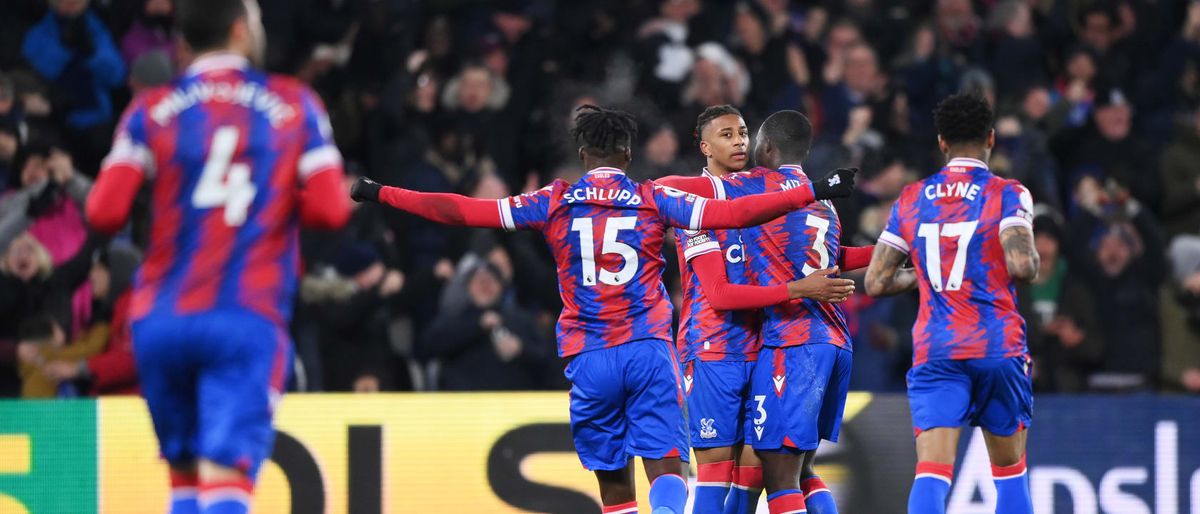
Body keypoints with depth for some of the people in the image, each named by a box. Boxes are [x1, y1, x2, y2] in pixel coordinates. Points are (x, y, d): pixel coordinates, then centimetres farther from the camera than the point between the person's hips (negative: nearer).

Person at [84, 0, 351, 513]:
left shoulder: (151, 111, 5)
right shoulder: (294, 106, 4)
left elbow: (104, 212, -4)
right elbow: (330, 210, -3)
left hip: (162, 318, 2)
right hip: (248, 319, -2)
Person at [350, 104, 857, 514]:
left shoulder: (555, 202, 7)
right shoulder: (654, 198, 4)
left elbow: (463, 211, 7)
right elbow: (730, 213, -3)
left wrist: (381, 194, 16)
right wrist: (815, 192, 0)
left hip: (588, 358, 1)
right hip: (649, 350, -1)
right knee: (665, 467, -6)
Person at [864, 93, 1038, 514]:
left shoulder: (910, 200, 9)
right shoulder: (1007, 194, -2)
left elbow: (876, 282, 9)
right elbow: (1021, 266, -17)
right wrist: (1033, 262, 6)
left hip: (934, 352, 1)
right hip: (998, 346, -1)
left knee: (931, 473, -9)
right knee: (1010, 471, 14)